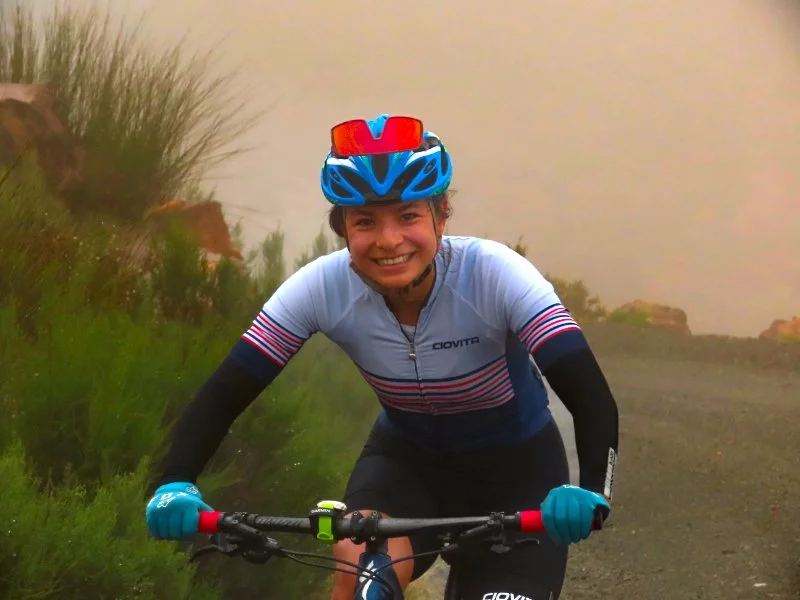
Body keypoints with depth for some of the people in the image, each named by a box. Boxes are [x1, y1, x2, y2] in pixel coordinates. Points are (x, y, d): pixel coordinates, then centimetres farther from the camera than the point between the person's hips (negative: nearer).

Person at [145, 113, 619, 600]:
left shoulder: (494, 275, -29)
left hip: (514, 472, -1)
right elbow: (225, 393, -21)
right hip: (407, 459, 1)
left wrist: (590, 494, -55)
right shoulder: (324, 287, -23)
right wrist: (176, 484, -39)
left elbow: (592, 398, -36)